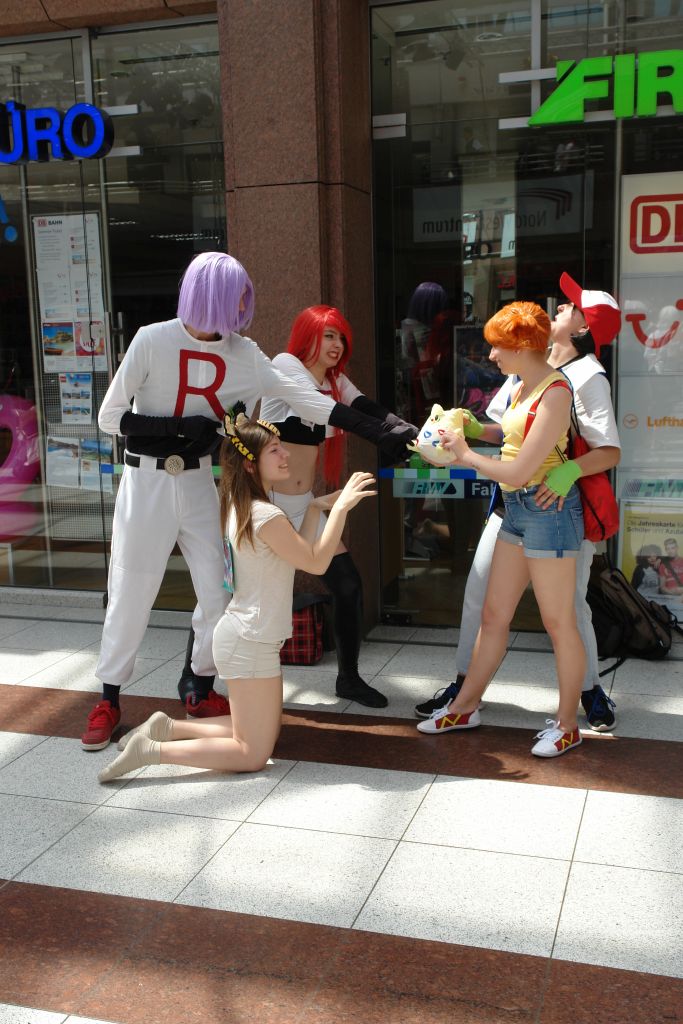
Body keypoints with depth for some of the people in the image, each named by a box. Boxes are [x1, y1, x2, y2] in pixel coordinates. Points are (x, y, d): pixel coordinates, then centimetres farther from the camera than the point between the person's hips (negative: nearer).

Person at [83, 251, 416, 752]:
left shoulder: (243, 354, -2)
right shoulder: (153, 340, -13)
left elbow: (306, 400, -4)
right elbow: (110, 417, -10)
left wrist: (379, 431, -9)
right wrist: (181, 426, -20)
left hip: (199, 482, 4)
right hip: (147, 481, -4)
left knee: (219, 590, 3)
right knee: (131, 594, 2)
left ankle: (201, 689, 24)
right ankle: (108, 700, 19)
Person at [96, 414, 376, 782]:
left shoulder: (241, 506, 8)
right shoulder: (266, 515, -21)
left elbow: (298, 551, 12)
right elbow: (316, 562, -15)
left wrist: (317, 506, 7)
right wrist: (341, 507, -14)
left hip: (244, 637, 10)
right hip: (251, 643, -10)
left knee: (265, 733, 19)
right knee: (253, 755, 0)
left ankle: (166, 727, 16)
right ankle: (153, 750, -5)